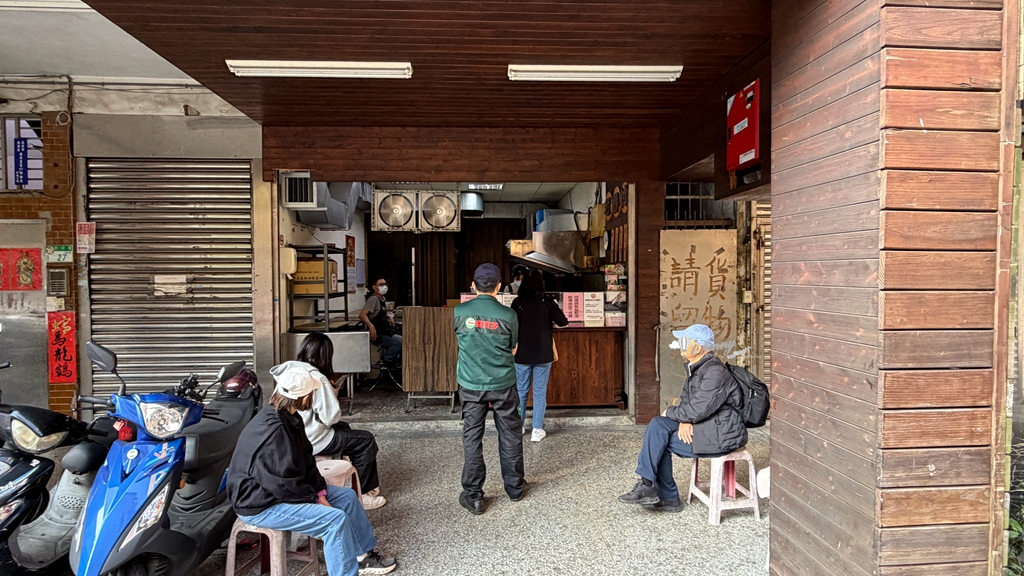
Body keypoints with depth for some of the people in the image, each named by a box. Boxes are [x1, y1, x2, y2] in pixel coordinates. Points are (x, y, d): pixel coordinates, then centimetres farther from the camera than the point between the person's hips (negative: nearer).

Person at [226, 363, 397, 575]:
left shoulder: (289, 418, 2)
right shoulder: (273, 431, -30)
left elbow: (306, 460, 8)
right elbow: (285, 483, -27)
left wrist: (320, 490, -3)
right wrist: (316, 499, -15)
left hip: (281, 489, 10)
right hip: (261, 504, -10)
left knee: (347, 496, 9)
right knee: (335, 518, -21)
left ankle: (364, 554, 21)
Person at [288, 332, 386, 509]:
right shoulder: (317, 379, -22)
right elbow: (331, 417, -21)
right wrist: (333, 395, -4)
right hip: (310, 441, -9)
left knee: (344, 428, 28)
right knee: (367, 441, 2)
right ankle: (364, 493, 12)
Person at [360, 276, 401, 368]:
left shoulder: (382, 299, 14)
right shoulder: (373, 299, -14)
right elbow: (362, 315, -26)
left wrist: (389, 316, 14)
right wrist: (371, 326, -40)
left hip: (386, 333, 9)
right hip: (377, 335, -9)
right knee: (401, 341, -23)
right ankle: (386, 359, -5)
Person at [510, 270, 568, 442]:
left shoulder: (517, 302, -6)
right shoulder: (547, 302, -6)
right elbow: (563, 322, -4)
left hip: (522, 354, 1)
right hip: (543, 354, -1)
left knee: (521, 390, 14)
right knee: (540, 392, 6)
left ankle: (519, 426, 26)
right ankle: (537, 430, 8)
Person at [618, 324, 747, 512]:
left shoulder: (715, 372, -21)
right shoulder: (698, 367, 11)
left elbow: (698, 410, -26)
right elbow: (686, 399, 12)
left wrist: (670, 412, -10)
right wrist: (685, 420, -10)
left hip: (720, 435, -9)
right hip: (705, 426, 9)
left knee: (658, 442, -14)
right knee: (657, 425, -5)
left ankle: (648, 487, 3)